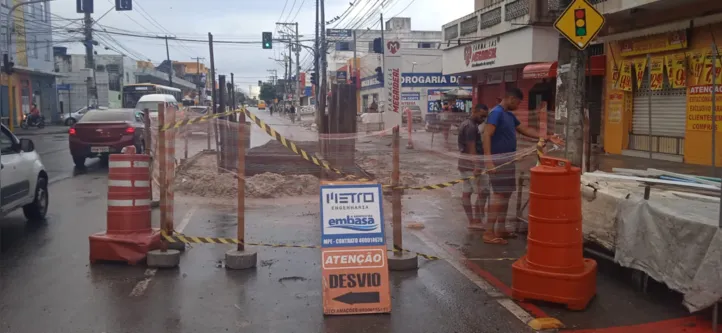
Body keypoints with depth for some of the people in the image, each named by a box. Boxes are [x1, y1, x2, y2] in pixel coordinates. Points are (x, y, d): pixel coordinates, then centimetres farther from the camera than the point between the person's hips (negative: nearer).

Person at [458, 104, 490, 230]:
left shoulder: (465, 124, 16)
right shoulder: (471, 127, -15)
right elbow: (472, 148, -22)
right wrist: (477, 166, -28)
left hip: (464, 164, 10)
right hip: (472, 164, -10)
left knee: (466, 193, 8)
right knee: (483, 192, -5)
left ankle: (471, 221, 12)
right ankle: (477, 220, -3)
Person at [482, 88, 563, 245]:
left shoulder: (510, 115, 17)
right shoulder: (496, 113, -14)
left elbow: (525, 130, 22)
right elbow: (486, 136, -22)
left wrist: (548, 137, 15)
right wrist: (488, 160, -29)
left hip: (508, 160, 10)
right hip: (499, 160, -10)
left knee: (506, 194, 14)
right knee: (499, 194, -11)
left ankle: (501, 229, 22)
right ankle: (489, 233, -10)